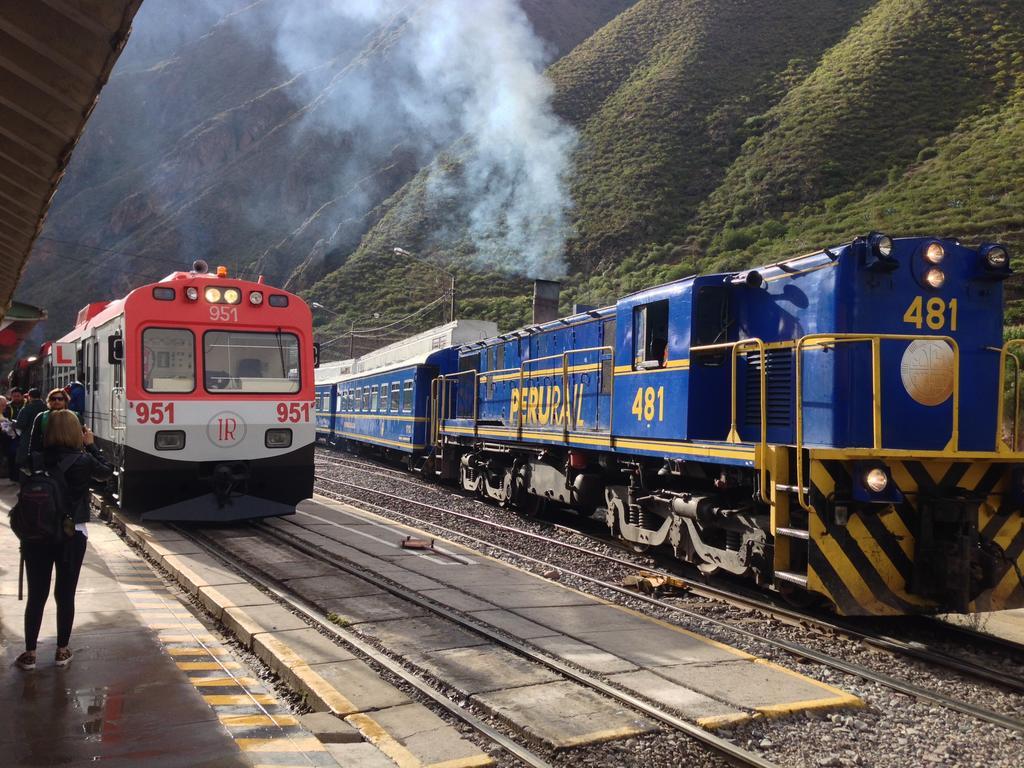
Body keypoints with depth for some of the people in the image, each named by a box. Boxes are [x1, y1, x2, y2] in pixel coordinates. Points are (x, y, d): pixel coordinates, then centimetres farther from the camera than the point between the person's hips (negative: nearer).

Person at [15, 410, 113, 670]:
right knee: (65, 595, 10)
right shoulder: (83, 461, -10)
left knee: (36, 595, 9)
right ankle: (62, 651, 20)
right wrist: (90, 446, 13)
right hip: (72, 535, -1)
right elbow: (106, 472, 8)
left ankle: (29, 653, 16)